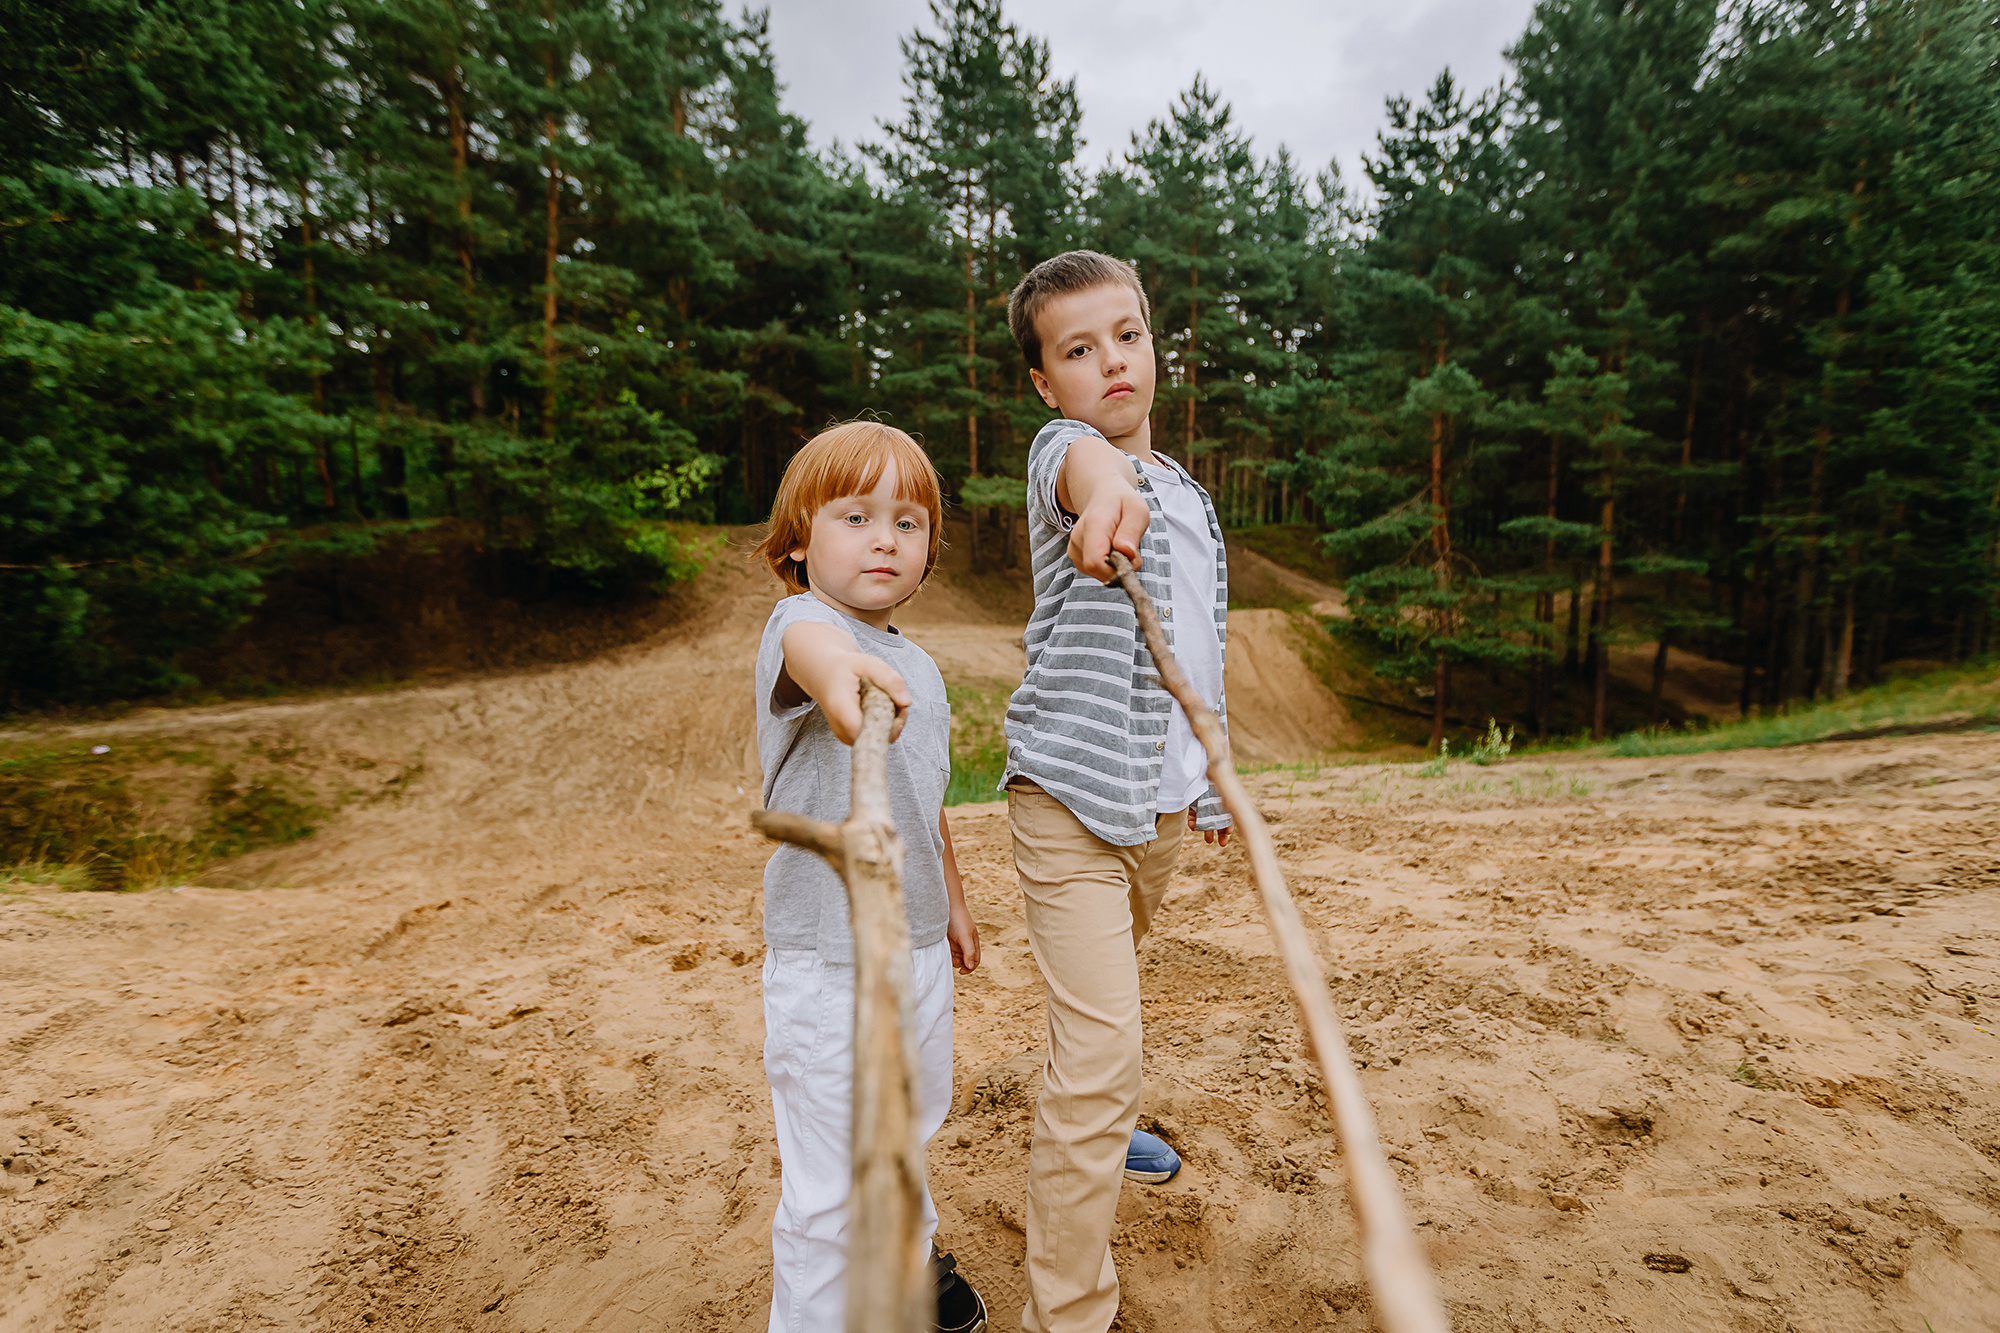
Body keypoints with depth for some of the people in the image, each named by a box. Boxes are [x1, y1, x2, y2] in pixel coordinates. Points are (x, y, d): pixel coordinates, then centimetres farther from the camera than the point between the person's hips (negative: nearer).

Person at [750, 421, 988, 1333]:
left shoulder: (918, 668, 6)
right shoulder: (796, 625, -17)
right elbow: (808, 645, -45)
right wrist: (839, 671, -67)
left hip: (918, 946, 8)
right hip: (829, 958, -8)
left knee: (912, 1123, 28)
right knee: (829, 1180, 4)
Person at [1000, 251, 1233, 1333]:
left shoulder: (1188, 495, 12)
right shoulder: (1060, 451, -9)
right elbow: (1082, 456, -37)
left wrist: (1212, 779, 22)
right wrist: (1109, 487, -60)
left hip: (1163, 802, 8)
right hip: (1072, 796, -7)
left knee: (1115, 984, 28)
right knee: (1099, 1051, -11)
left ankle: (1094, 1123, 55)